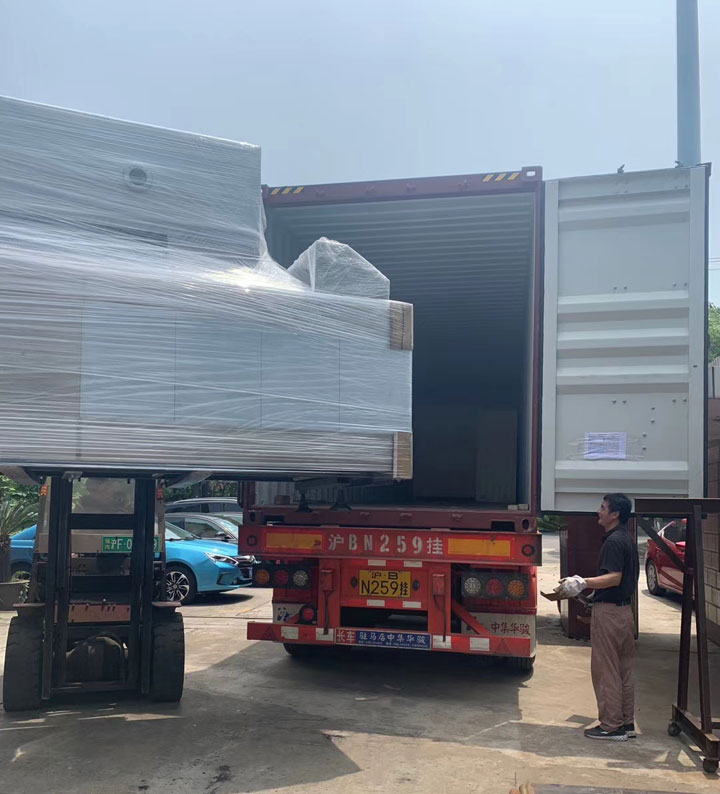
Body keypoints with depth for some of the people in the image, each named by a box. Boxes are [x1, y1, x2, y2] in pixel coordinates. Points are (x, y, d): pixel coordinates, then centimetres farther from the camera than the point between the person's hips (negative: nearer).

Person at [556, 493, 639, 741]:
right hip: (625, 609, 10)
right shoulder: (628, 539, 14)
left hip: (608, 611, -10)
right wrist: (589, 589, 26)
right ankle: (626, 723, 21)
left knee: (606, 669, -2)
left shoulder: (614, 541, -17)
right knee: (624, 669, 14)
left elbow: (614, 577, -25)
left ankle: (611, 726, 3)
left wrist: (583, 583, -31)